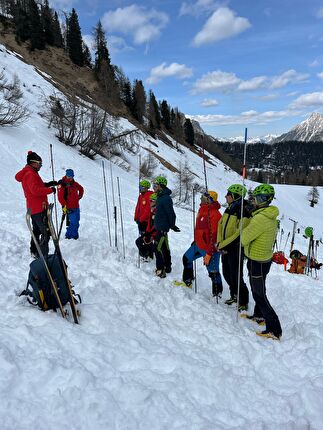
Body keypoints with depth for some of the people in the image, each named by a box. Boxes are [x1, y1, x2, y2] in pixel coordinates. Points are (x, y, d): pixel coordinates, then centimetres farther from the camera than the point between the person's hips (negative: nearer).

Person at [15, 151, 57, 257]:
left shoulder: (29, 173, 14)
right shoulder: (30, 174, -18)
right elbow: (35, 190, -29)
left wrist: (48, 184, 7)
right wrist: (50, 190, -20)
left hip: (33, 208, 11)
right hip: (39, 208, -11)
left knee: (37, 230, 23)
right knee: (46, 232, -8)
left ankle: (34, 251, 36)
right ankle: (43, 256, -7)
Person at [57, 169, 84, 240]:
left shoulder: (74, 183, 8)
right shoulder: (62, 184, -11)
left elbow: (81, 189, 28)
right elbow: (60, 197, -15)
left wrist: (79, 197, 21)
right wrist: (64, 206, -20)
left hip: (76, 206, 7)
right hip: (69, 208, -7)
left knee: (76, 222, 12)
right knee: (73, 223, -10)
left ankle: (75, 235, 24)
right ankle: (69, 235, 6)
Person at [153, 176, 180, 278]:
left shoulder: (165, 198, -21)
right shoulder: (160, 197, 12)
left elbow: (170, 213, -21)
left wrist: (172, 225, -12)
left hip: (162, 227, -10)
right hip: (160, 226, 10)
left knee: (158, 248, -7)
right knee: (164, 247, 17)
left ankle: (160, 270, 0)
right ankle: (167, 267, 28)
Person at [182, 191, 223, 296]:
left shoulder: (214, 214, -24)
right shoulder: (202, 210, 5)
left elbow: (213, 236, -26)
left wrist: (209, 253, -25)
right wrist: (196, 240, 25)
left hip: (210, 248, -10)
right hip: (198, 244, 10)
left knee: (213, 272, 0)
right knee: (186, 258, 22)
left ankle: (217, 292, 19)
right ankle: (187, 281, 41)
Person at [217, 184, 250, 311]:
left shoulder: (244, 212, -17)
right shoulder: (229, 209, 9)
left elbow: (239, 234, -22)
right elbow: (220, 225, 10)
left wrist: (223, 245, -19)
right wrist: (219, 242, -3)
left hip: (236, 249, -8)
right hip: (225, 248, 8)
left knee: (236, 277, 0)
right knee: (227, 274, 18)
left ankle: (243, 302, 18)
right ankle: (234, 296, 38)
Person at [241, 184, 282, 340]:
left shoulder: (260, 218, -27)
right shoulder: (270, 216, 4)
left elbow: (244, 238, -20)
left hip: (257, 262, -9)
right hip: (265, 258, 9)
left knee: (260, 294, 2)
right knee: (257, 290, 25)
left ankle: (274, 329, 10)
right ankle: (259, 315, 43)